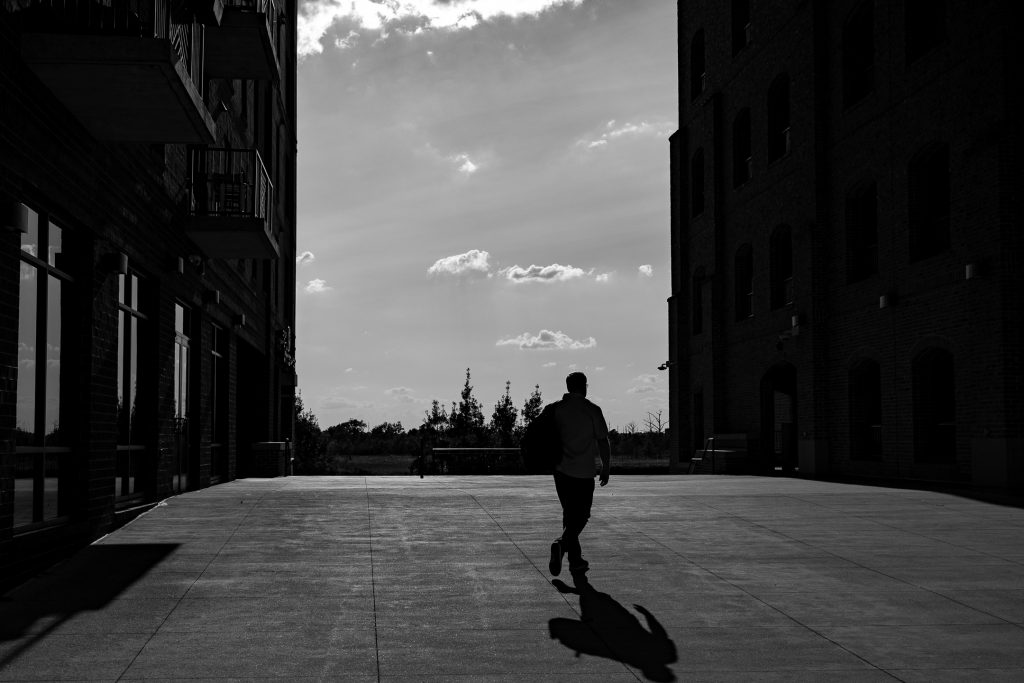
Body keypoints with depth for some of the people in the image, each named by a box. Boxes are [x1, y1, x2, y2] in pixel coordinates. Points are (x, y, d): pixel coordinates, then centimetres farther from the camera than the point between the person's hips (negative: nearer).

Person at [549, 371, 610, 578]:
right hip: (584, 472, -4)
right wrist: (606, 468, 4)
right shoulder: (592, 410, -6)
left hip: (561, 470, 4)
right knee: (580, 516, 3)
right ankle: (562, 544, -22)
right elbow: (602, 441, -5)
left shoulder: (556, 409, 3)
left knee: (570, 515, 14)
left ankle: (576, 561, 15)